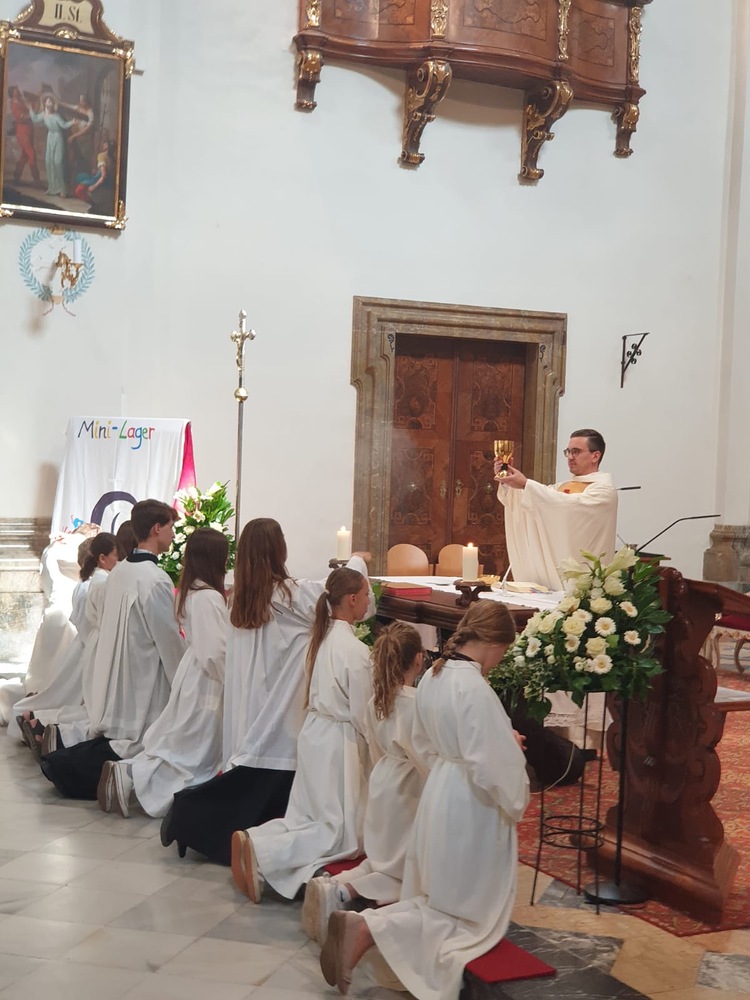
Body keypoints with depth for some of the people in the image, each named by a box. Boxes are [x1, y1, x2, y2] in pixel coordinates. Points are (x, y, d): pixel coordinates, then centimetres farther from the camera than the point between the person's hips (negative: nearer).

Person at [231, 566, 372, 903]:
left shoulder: (324, 637, 6)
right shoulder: (355, 650, -19)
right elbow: (362, 714, -15)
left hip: (314, 733, 9)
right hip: (339, 740, -9)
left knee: (305, 821, 15)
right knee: (343, 835, -1)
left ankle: (253, 839, -6)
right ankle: (261, 852, -17)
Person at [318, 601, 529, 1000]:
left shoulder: (431, 678, 2)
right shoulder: (474, 688, -25)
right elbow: (491, 768, -26)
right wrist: (516, 801, -5)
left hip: (438, 794, 9)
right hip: (471, 808, -9)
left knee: (438, 900, 22)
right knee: (470, 914, 7)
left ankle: (357, 921, 2)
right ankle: (369, 927, -10)